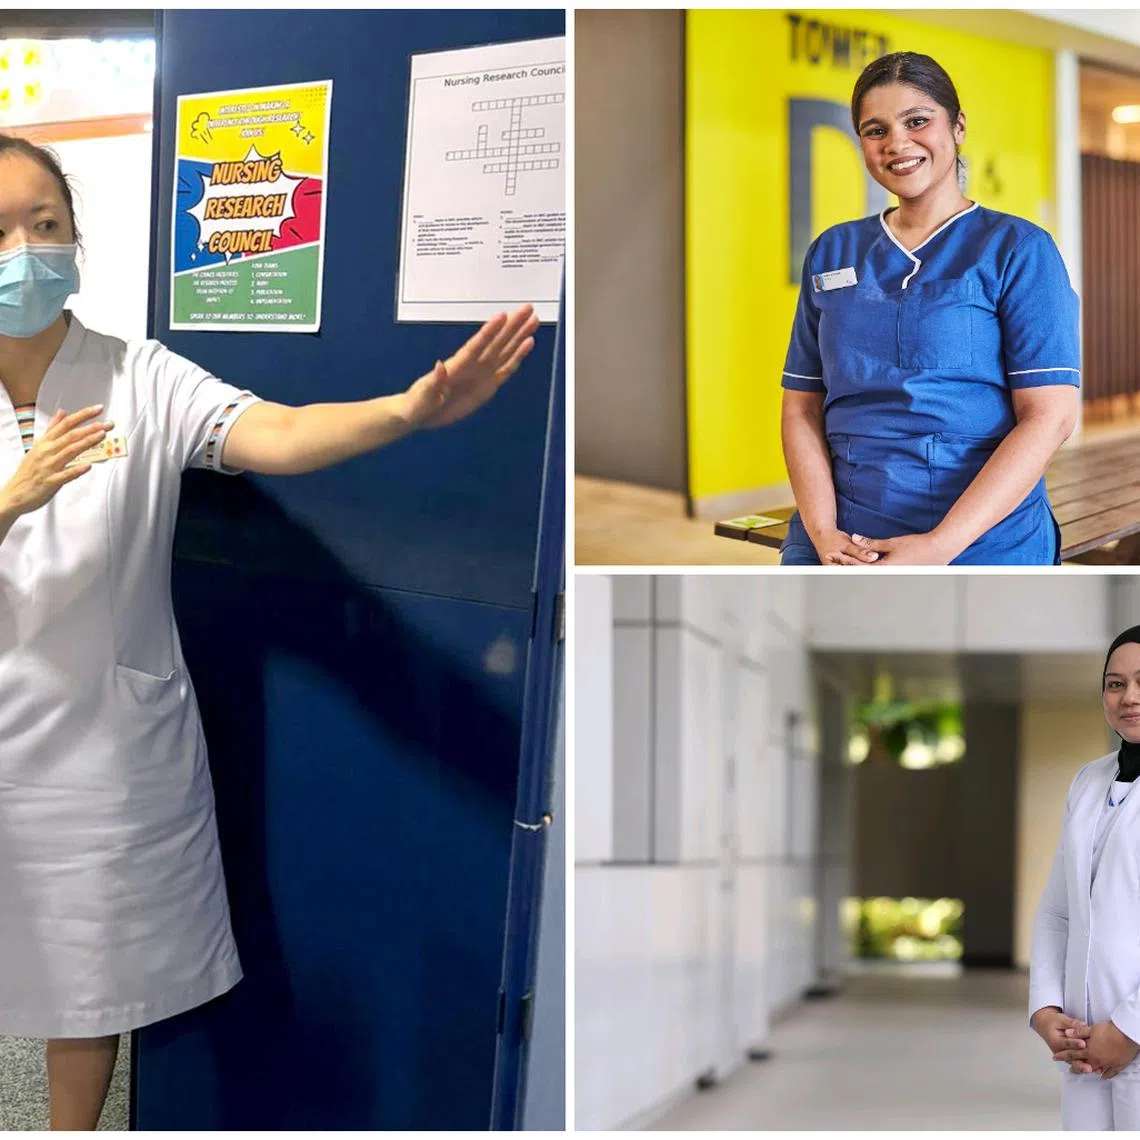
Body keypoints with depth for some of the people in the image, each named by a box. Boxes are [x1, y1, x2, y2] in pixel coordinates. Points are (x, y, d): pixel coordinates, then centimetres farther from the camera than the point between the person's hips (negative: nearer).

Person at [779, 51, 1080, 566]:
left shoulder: (1018, 249, -1)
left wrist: (941, 544, -18)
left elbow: (1049, 416, -9)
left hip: (982, 543, -3)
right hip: (841, 547, 3)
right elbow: (801, 408, 8)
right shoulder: (830, 254, 11)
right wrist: (823, 533, -9)